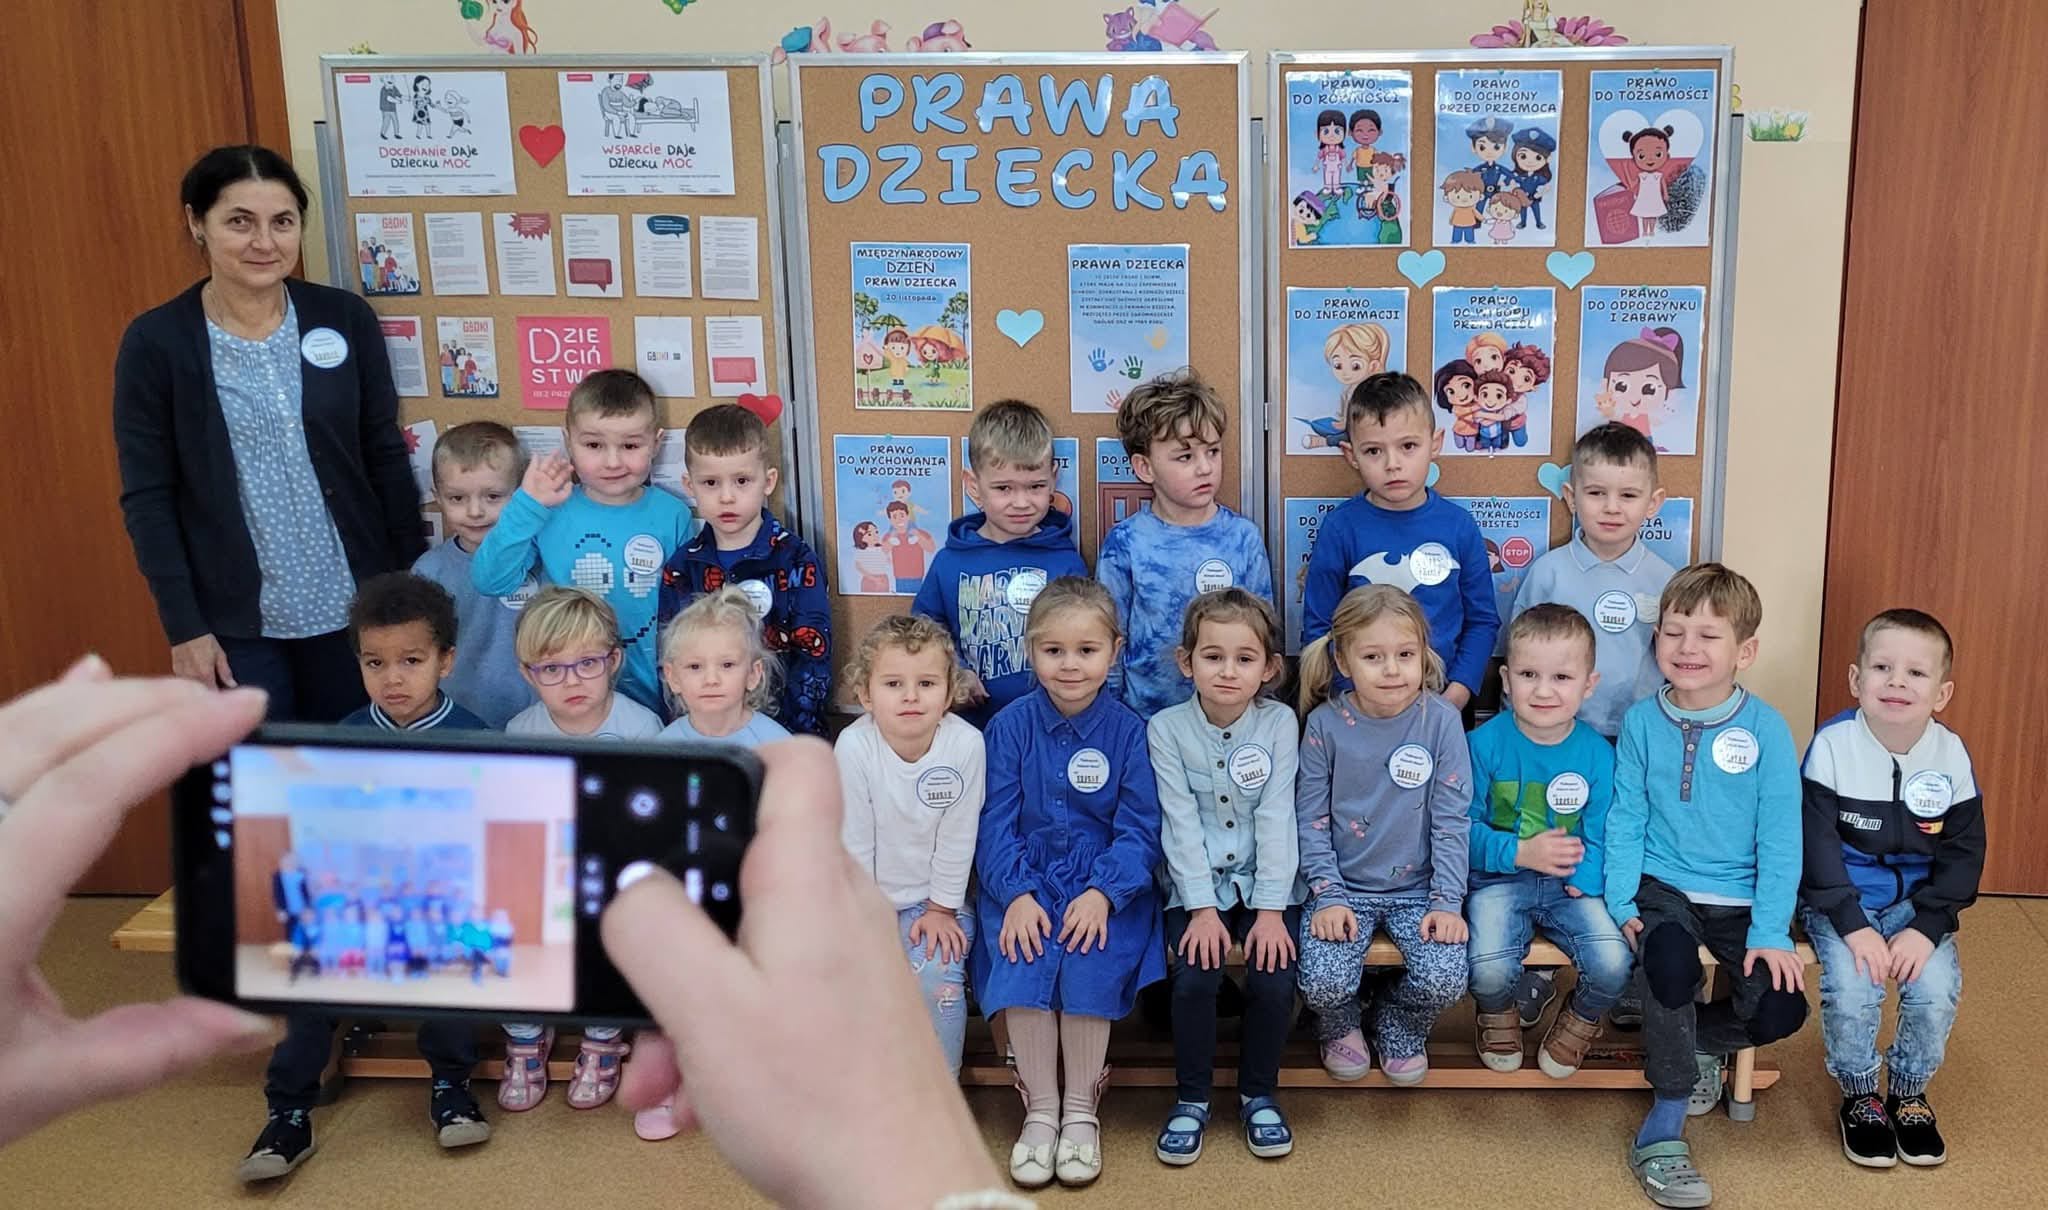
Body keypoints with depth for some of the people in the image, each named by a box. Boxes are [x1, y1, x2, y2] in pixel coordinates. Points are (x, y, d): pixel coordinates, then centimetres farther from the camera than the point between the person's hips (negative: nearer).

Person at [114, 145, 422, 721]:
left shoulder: (346, 318, -2)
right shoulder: (155, 342, -7)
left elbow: (387, 458, 3)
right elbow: (147, 499, -4)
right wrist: (184, 627, -7)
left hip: (353, 606, 2)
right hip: (236, 620, -1)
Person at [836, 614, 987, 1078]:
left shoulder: (966, 744, -21)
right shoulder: (854, 746, -21)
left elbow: (957, 836, -12)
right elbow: (854, 839, -14)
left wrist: (941, 909, -6)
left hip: (933, 897, -1)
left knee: (935, 974, -20)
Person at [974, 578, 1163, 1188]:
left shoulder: (1128, 730, -3)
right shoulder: (1010, 726, 0)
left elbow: (1139, 830, -5)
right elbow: (996, 823, -3)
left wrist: (1102, 893, -20)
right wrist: (1017, 894, -18)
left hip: (1105, 885, -1)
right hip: (1025, 881, 1)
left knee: (1090, 968, -25)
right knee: (1023, 968, -25)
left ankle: (1081, 1109, -3)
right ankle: (1039, 1109, -6)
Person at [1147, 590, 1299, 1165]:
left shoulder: (1279, 722, -4)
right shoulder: (1166, 729, -5)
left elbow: (1277, 818, -8)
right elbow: (1181, 823, -10)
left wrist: (1270, 909, -14)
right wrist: (1202, 908, -17)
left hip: (1266, 883, 1)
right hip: (1196, 884, 0)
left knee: (1274, 978, -19)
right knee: (1194, 977, -22)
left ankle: (1258, 1093, 7)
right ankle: (1191, 1097, 2)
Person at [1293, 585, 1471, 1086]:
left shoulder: (1440, 720, -8)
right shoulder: (1325, 725, -7)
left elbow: (1451, 819, -4)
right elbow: (1311, 819, -2)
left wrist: (1447, 901, -10)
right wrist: (1327, 896, -11)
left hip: (1417, 886, 1)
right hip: (1343, 885, 0)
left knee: (1445, 979, -21)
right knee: (1323, 982, -22)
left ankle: (1397, 1026, 16)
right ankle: (1340, 1026, 18)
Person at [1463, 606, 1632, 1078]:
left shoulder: (1597, 754, -4)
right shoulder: (1486, 743, -10)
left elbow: (1599, 834, 0)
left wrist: (1587, 877, -19)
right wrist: (1520, 852, -20)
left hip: (1568, 885, 2)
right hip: (1498, 879, -2)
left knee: (1613, 965, -22)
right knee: (1488, 969, -27)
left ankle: (1582, 1020, 17)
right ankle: (1497, 1015, 14)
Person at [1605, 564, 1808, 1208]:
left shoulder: (1765, 729, -6)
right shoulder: (1642, 721, -2)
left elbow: (1781, 838, -5)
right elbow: (1625, 819, 2)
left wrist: (1771, 931, -11)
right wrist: (1621, 903, -9)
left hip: (1741, 899, 1)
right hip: (1664, 888, -1)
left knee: (1780, 1010, -18)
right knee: (1671, 964, -31)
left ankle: (1697, 1039, 18)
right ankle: (1664, 1126, -14)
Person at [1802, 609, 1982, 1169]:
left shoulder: (1951, 755, -7)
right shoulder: (1832, 746, -15)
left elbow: (1963, 854, -2)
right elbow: (1817, 845, -14)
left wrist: (1927, 928, -13)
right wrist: (1852, 925, -21)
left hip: (1916, 902, 3)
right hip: (1840, 901, -2)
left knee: (1936, 990, -19)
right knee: (1851, 988, -24)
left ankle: (1909, 1091, 12)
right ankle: (1859, 1095, 6)